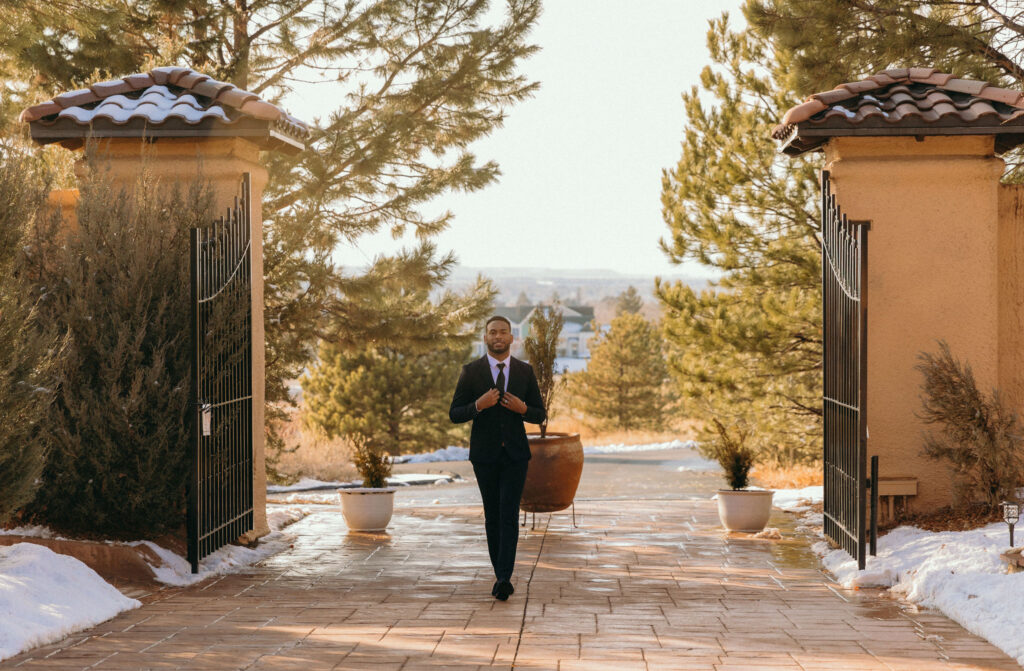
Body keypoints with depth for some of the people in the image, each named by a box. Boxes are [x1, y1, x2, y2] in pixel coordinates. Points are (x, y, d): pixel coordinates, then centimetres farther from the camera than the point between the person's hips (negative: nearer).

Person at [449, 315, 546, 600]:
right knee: (492, 516, 8)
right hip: (485, 453, 0)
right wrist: (478, 405, -20)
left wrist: (522, 408, -13)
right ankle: (500, 573, 20)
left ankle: (504, 578, -18)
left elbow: (540, 415, 8)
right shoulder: (471, 371, 0)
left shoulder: (525, 371, 4)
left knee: (509, 515, -12)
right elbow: (454, 414, -1)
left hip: (515, 453, 0)